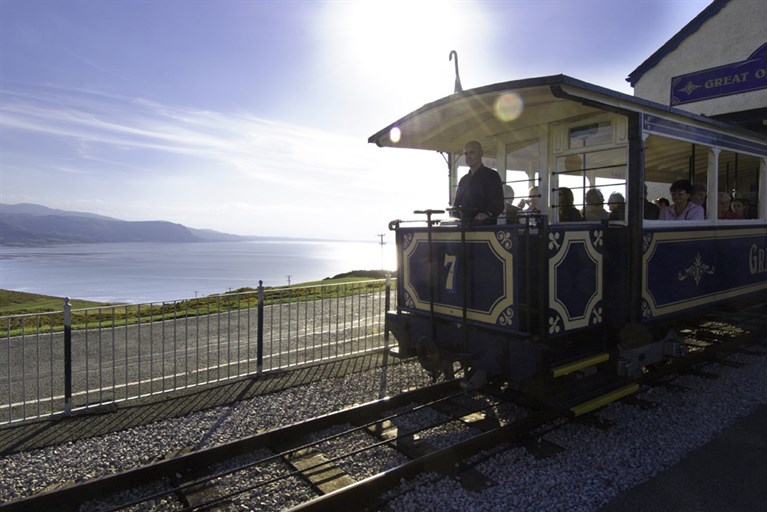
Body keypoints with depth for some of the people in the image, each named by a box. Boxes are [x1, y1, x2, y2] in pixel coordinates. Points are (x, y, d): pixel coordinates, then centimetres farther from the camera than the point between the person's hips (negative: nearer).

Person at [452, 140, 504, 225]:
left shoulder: (491, 175, 1)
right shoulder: (463, 180, 21)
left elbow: (498, 203, -10)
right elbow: (456, 204, 25)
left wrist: (487, 213, -30)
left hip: (485, 225, -5)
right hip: (464, 225, 5)